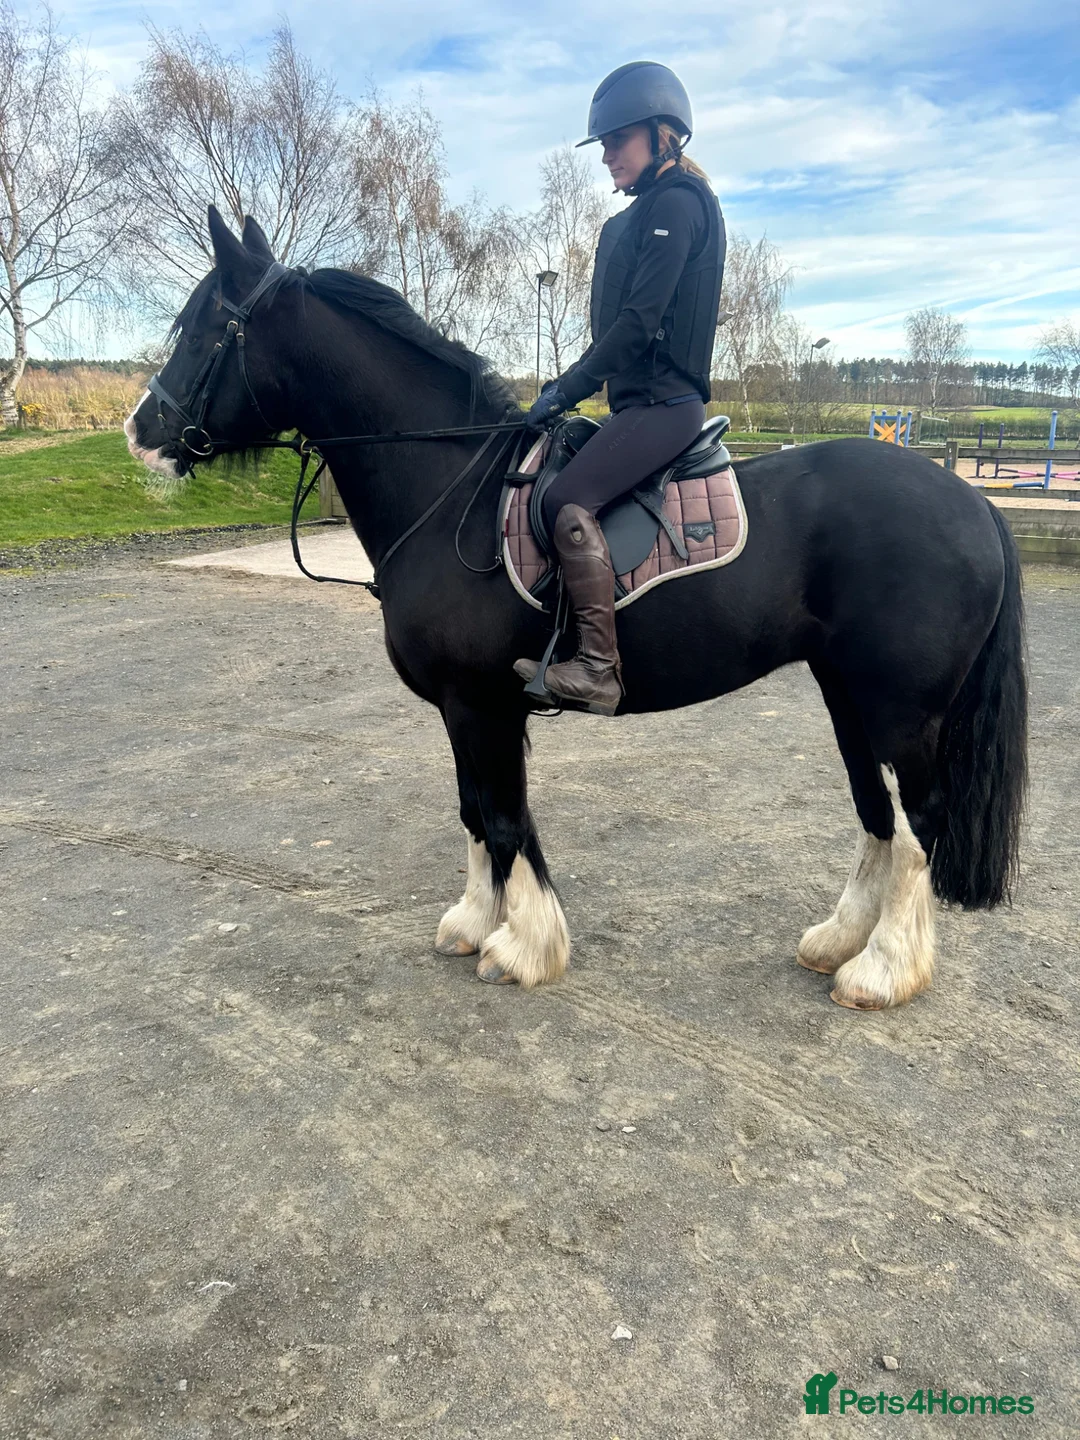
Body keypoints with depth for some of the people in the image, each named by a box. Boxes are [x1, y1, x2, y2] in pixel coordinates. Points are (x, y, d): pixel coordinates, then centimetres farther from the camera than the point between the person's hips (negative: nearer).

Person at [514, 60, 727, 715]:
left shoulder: (676, 202, -8)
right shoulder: (642, 214, 23)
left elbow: (638, 320, -17)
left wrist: (567, 390, -16)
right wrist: (572, 386, 13)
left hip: (663, 401, -11)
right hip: (644, 398, 11)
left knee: (568, 501, -26)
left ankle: (598, 667, -28)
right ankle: (567, 646, 16)